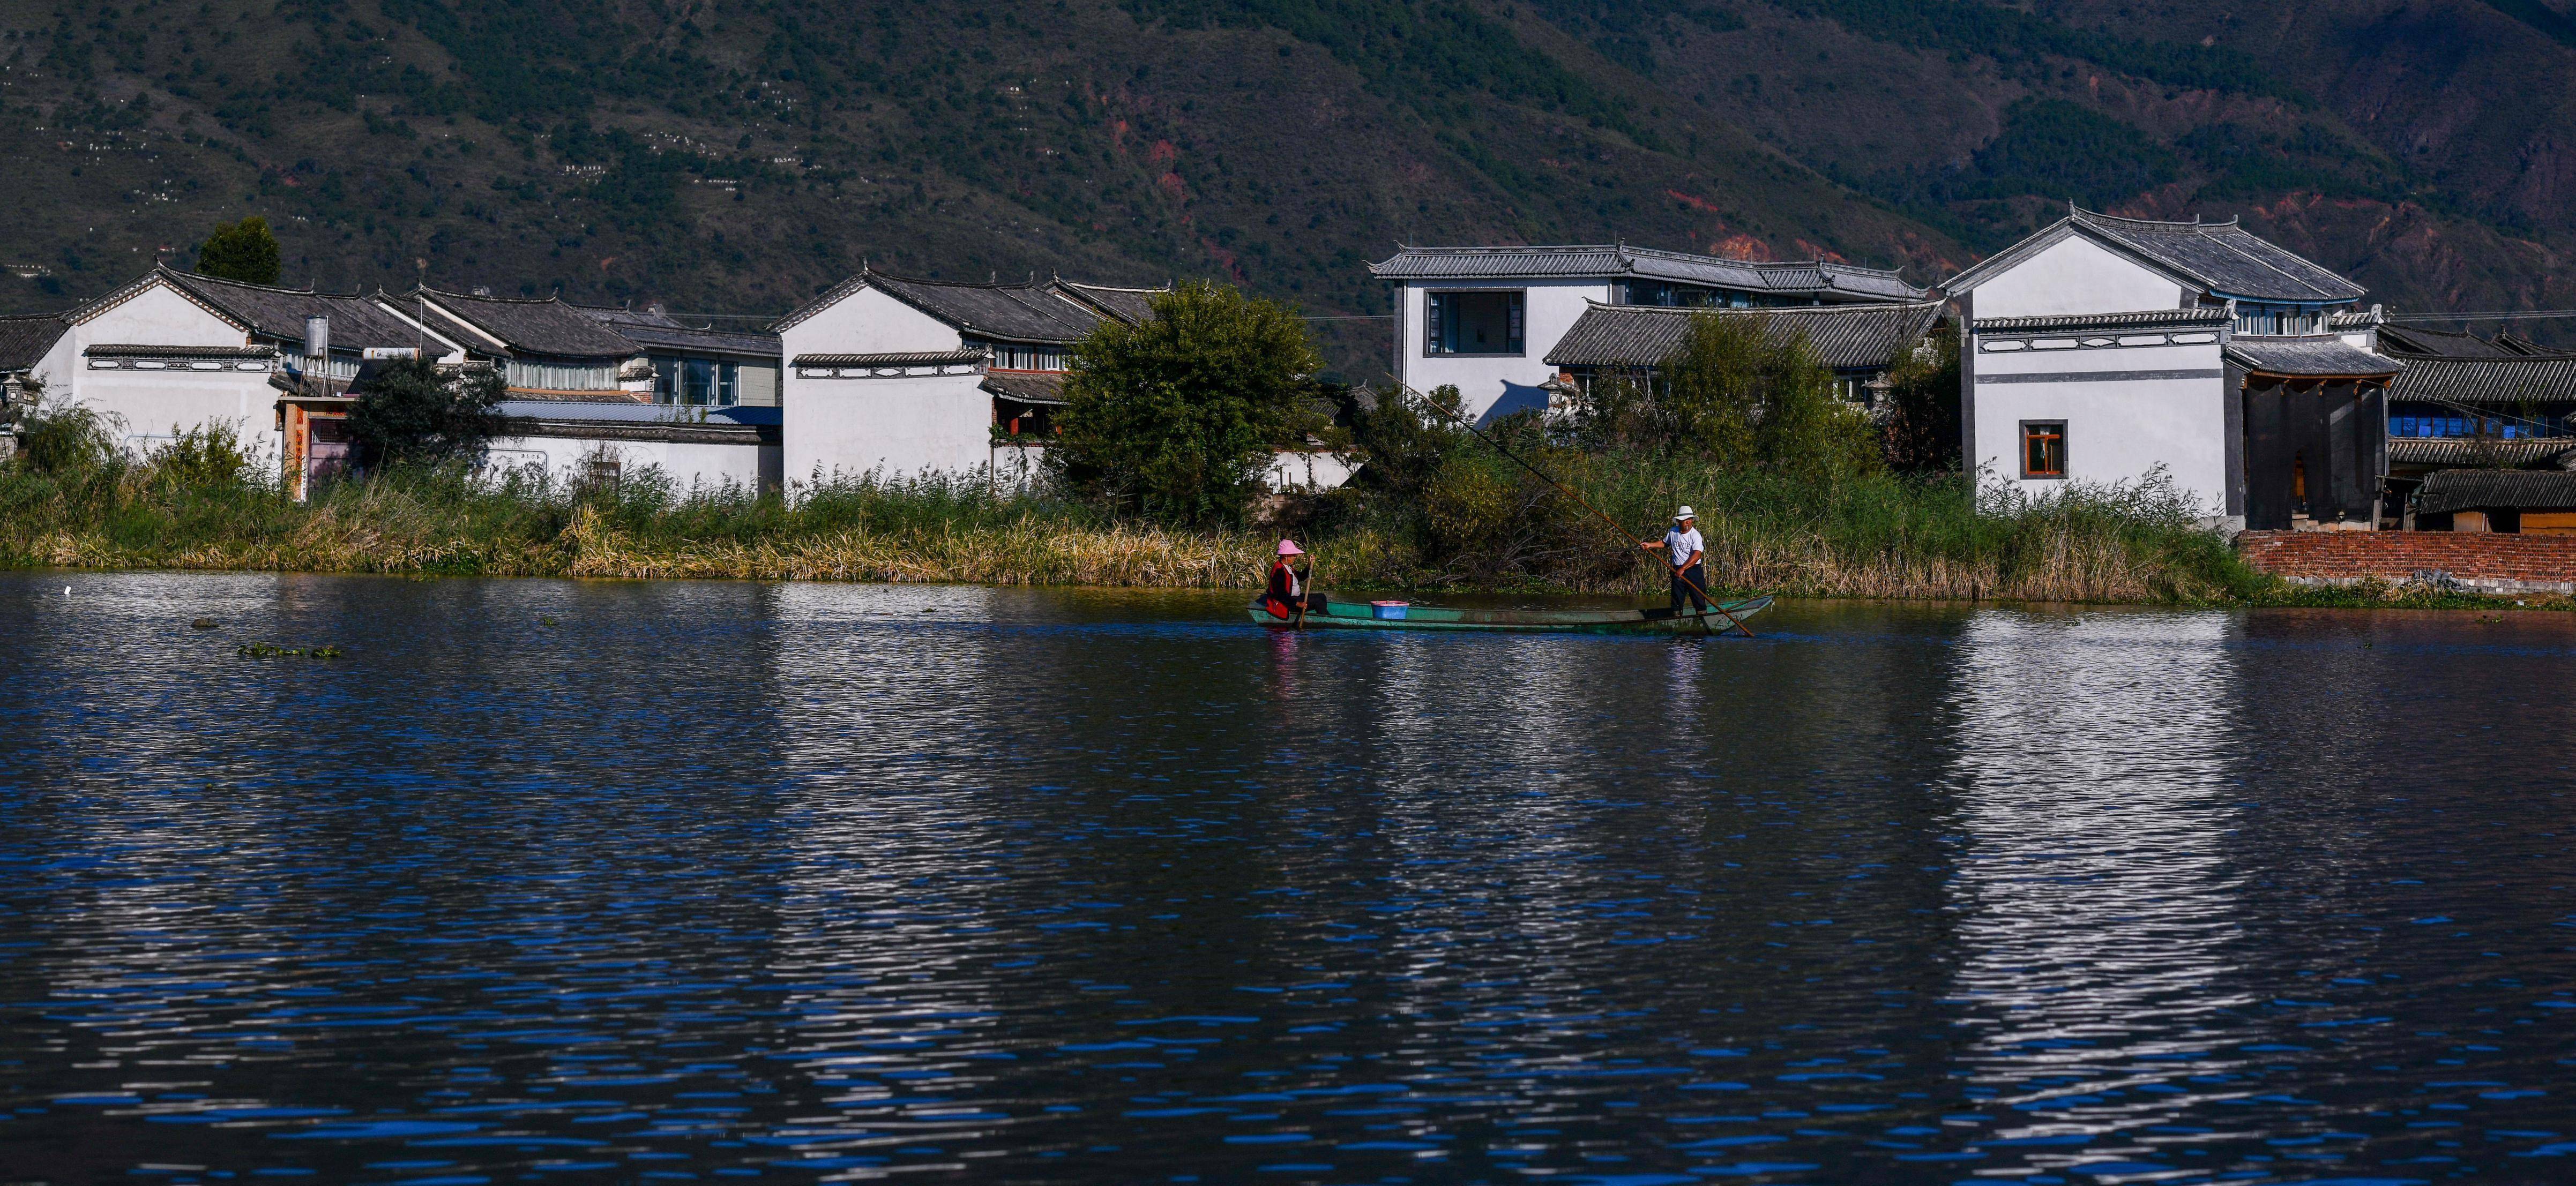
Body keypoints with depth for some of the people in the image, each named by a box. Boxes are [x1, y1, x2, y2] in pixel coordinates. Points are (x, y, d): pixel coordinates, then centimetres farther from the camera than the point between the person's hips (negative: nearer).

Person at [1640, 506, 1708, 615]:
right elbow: (1664, 543, 26)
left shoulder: (1695, 535, -13)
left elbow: (1697, 555, -24)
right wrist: (1650, 545, 12)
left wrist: (1683, 569, -29)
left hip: (1693, 570, -5)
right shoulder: (1673, 532, 5)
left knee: (1699, 600, -5)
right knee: (1677, 601, 9)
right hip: (1677, 571, 5)